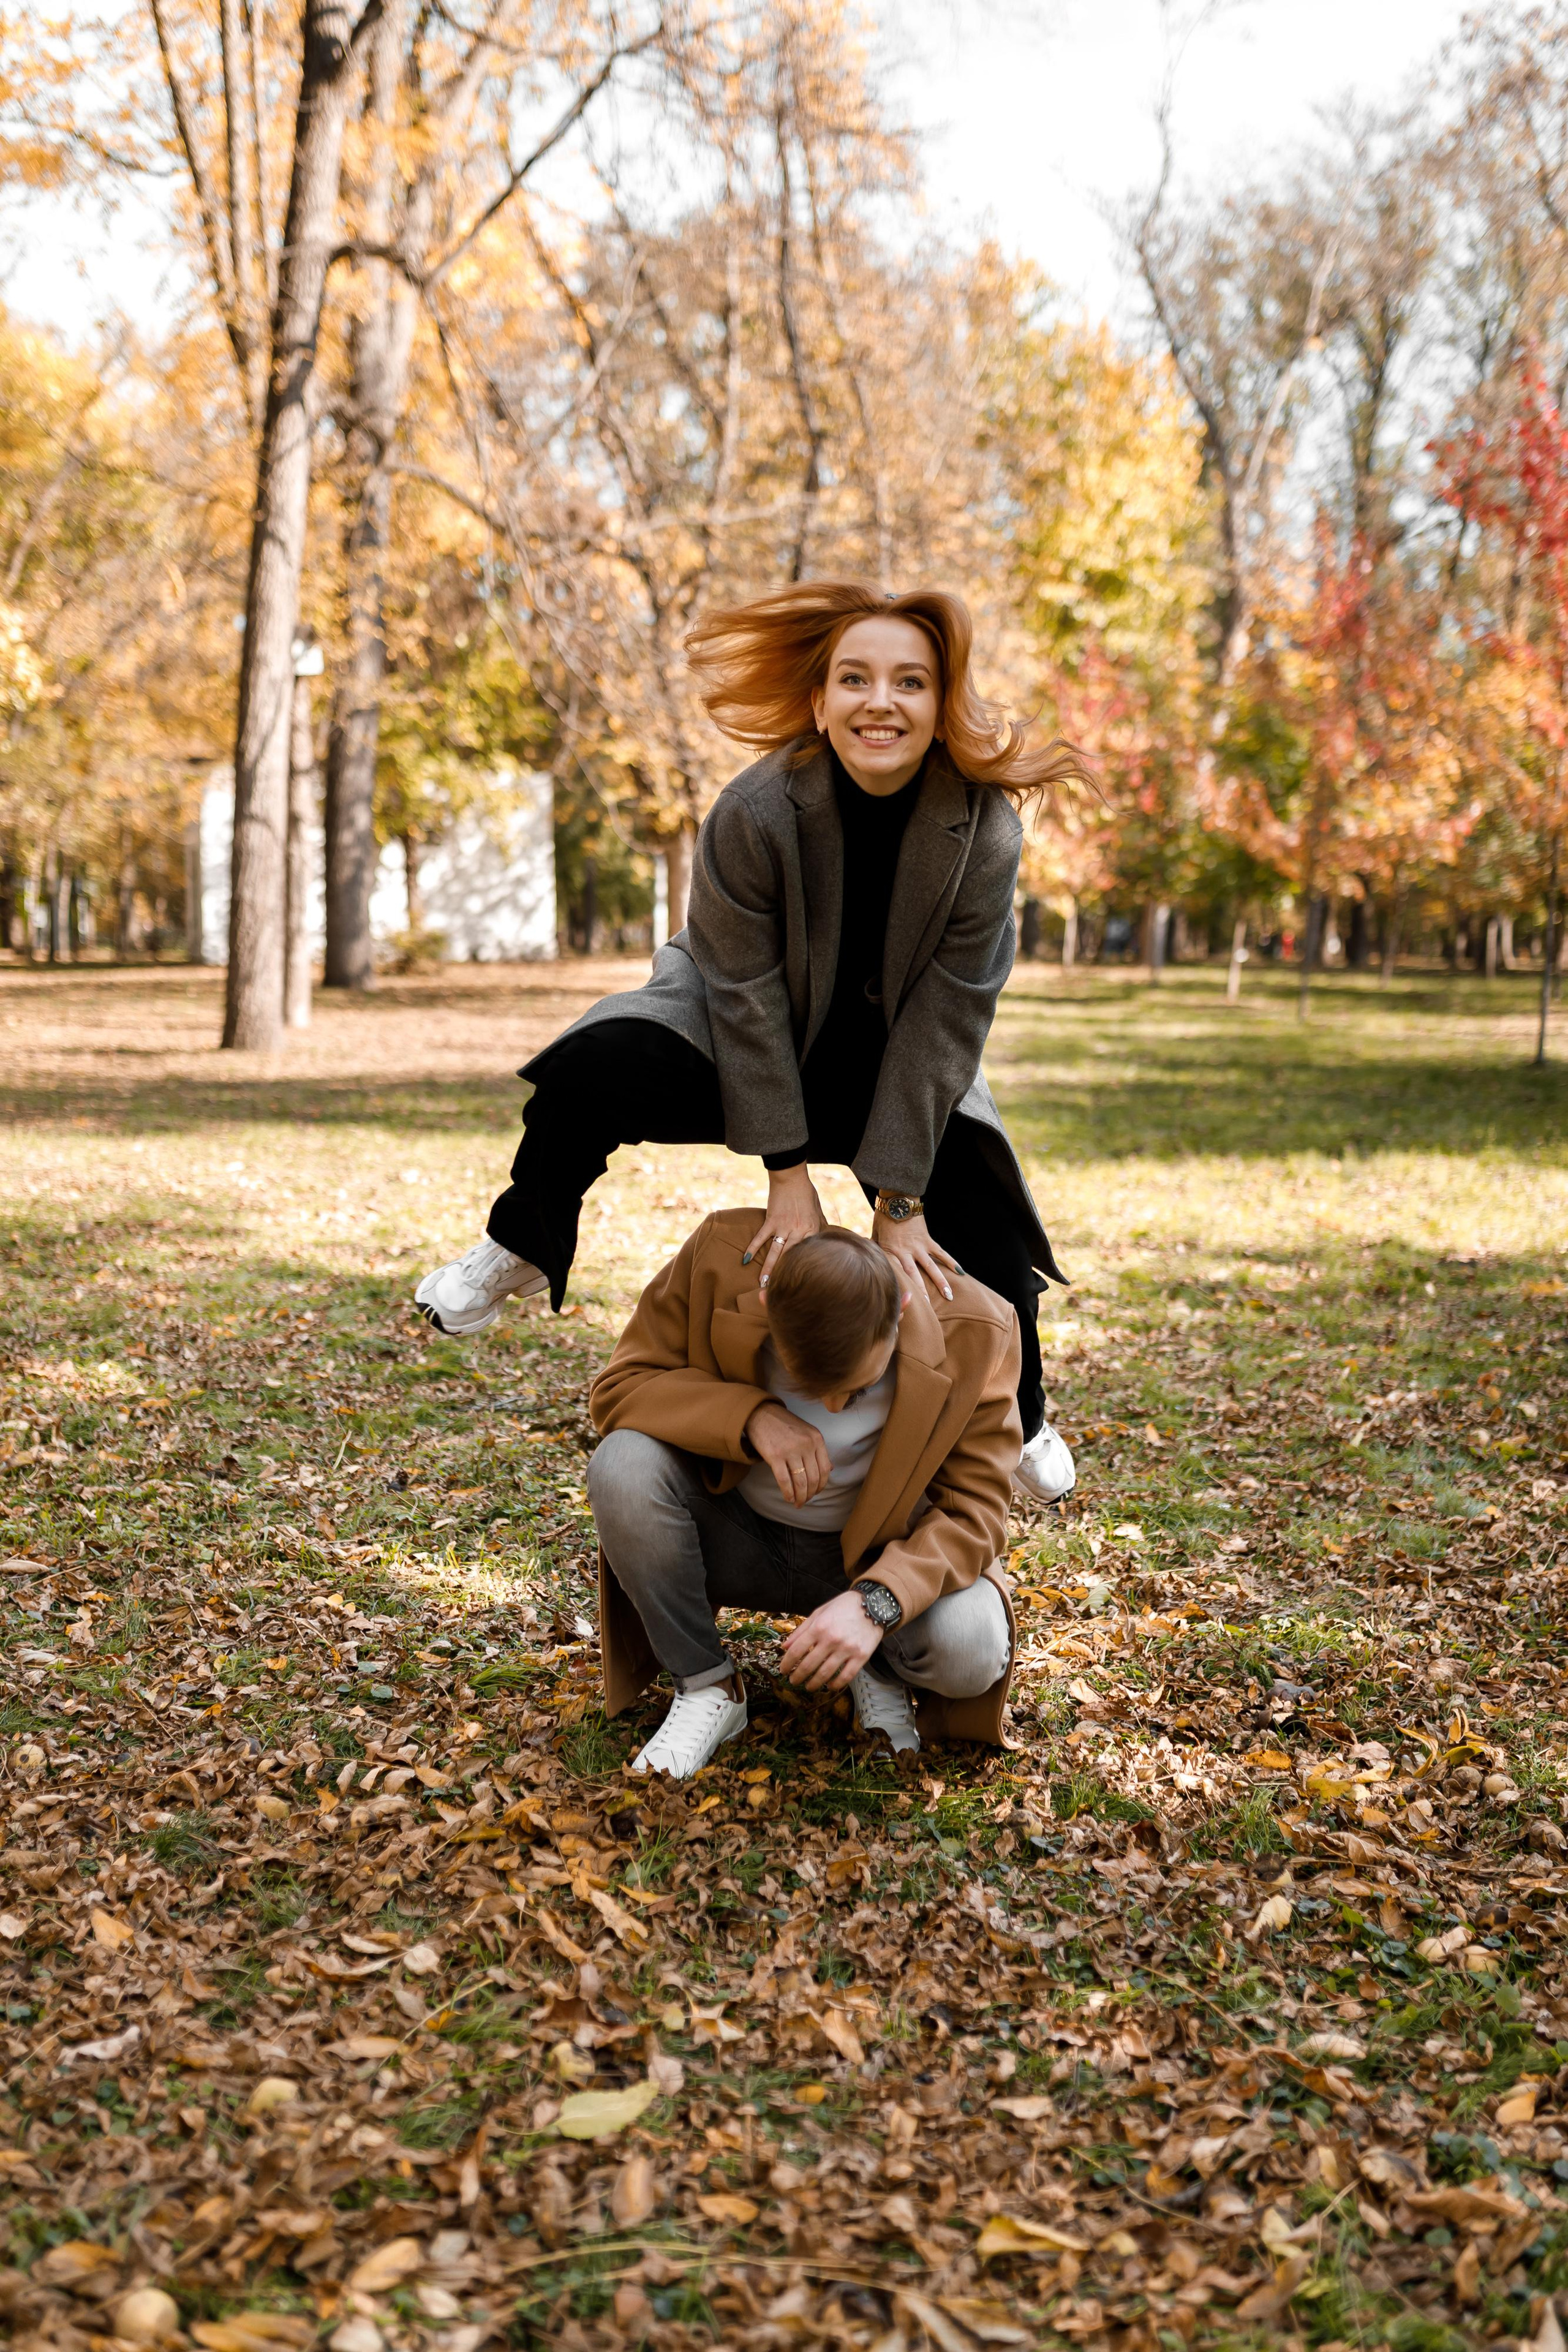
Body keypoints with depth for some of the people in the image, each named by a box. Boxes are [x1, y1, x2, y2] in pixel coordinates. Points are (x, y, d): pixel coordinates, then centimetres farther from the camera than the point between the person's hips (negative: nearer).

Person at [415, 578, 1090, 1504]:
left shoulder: (984, 832, -23)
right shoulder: (756, 811, -27)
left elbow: (944, 1021, -20)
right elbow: (748, 996, -22)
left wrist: (900, 1199, -20)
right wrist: (789, 1176, -22)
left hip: (894, 1070, 2)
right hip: (738, 1049, -1)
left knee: (987, 1245, -9)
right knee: (592, 1072, -28)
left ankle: (1020, 1418, 24)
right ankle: (522, 1251, 0)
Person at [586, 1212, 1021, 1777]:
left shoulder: (975, 1332, -24)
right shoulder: (719, 1257, -24)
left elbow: (973, 1510, -19)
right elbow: (616, 1389, -17)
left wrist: (877, 1602, -37)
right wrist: (750, 1417, -34)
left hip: (879, 1559, -1)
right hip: (736, 1534, 1)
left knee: (971, 1650, -32)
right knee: (622, 1464, -29)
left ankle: (884, 1669, 8)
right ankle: (705, 1687, -8)